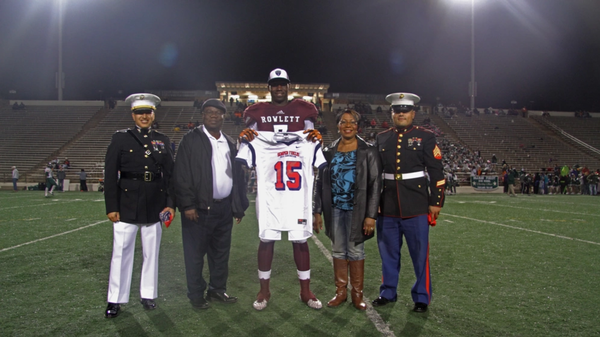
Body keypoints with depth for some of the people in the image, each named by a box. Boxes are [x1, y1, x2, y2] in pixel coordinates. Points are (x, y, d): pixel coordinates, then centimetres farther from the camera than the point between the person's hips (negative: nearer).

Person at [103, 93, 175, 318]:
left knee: (151, 252, 10)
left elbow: (169, 175, 8)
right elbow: (110, 175, -2)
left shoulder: (163, 140, 9)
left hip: (155, 205, 3)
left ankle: (148, 294, 23)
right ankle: (115, 300, 12)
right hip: (127, 204, -2)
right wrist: (111, 207, -7)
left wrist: (170, 204, 1)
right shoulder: (121, 138, 1)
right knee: (121, 252, 2)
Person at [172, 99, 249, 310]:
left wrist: (239, 207, 10)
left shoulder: (230, 143, 13)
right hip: (199, 209, -5)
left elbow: (238, 176, 14)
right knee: (195, 254, 4)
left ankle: (218, 290, 29)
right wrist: (188, 205, -15)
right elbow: (181, 175, -9)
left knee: (221, 252, 14)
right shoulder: (191, 140, -4)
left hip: (224, 208, 5)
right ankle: (196, 295, 18)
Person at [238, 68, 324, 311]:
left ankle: (305, 290, 18)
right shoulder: (258, 113, 9)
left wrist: (316, 138, -12)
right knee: (266, 238, 3)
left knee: (300, 238, 5)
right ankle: (264, 290, 18)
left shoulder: (303, 111, 10)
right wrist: (245, 137, -11)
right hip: (267, 183, 0)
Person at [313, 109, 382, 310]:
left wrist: (371, 215, -13)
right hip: (335, 210, 3)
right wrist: (317, 211, 5)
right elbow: (320, 182, 8)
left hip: (356, 210, -3)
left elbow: (375, 184, -7)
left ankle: (357, 293, 18)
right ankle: (341, 291, 23)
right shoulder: (329, 152, 6)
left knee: (356, 251, 4)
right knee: (338, 251, 10)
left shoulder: (368, 152, -4)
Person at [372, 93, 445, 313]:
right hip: (387, 208, 3)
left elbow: (436, 172, -1)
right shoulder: (381, 139, 9)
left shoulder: (425, 137, 0)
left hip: (416, 207, -3)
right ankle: (388, 292, 28)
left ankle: (422, 297, 18)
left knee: (420, 253, 4)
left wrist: (436, 202, -5)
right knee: (388, 253, 12)